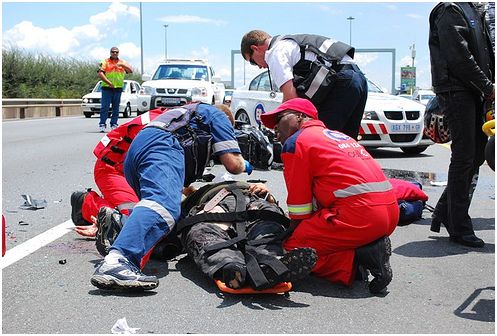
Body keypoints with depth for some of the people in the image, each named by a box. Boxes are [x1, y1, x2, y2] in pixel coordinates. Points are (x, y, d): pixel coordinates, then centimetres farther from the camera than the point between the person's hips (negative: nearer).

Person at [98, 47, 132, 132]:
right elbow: (100, 74, -4)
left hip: (118, 88, 3)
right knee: (104, 107, -7)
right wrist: (108, 82, -14)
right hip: (107, 88, -3)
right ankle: (102, 124, -7)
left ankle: (114, 124, 11)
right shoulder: (105, 62, 7)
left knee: (116, 108, 5)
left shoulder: (122, 62, 15)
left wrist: (122, 65, -12)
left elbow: (130, 71, 2)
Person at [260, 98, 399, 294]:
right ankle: (371, 247, 4)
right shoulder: (340, 136, 29)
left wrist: (292, 239, 17)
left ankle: (356, 262, -14)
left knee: (292, 249, 1)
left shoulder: (295, 142, 4)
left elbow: (299, 205, 3)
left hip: (358, 215, -9)